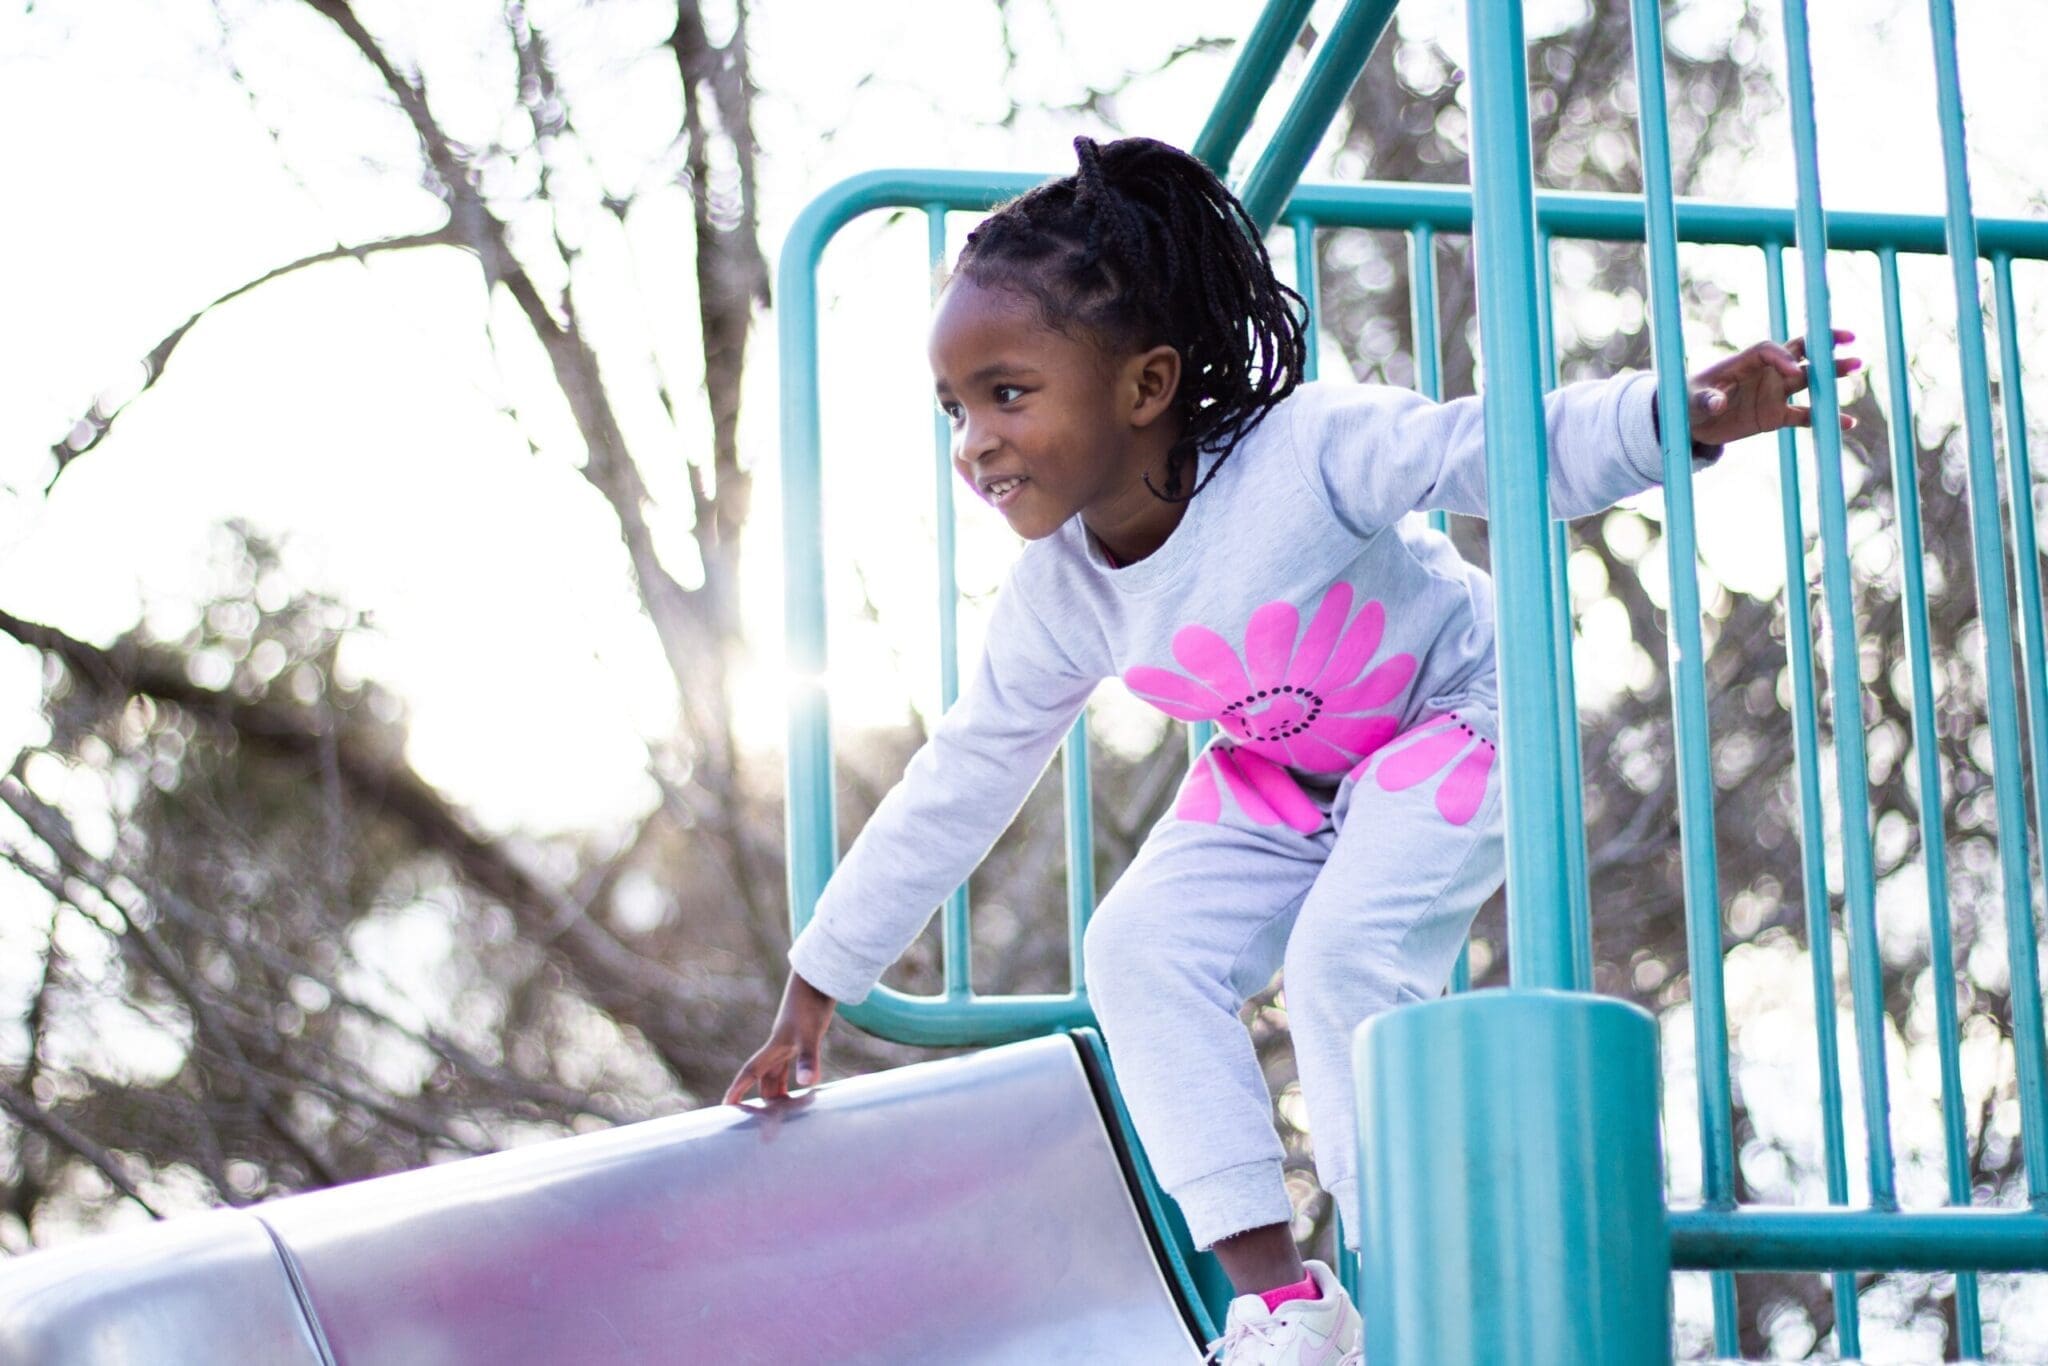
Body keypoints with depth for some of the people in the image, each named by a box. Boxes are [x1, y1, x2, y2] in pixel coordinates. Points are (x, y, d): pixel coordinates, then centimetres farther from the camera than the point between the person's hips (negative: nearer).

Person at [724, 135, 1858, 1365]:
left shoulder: (1306, 451, -34)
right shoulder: (1056, 600, -15)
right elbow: (959, 788, -4)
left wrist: (1676, 417, -50)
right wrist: (821, 981, 1)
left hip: (1451, 719, -6)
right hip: (1280, 777, 6)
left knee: (1346, 962, -26)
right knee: (1140, 952, -12)